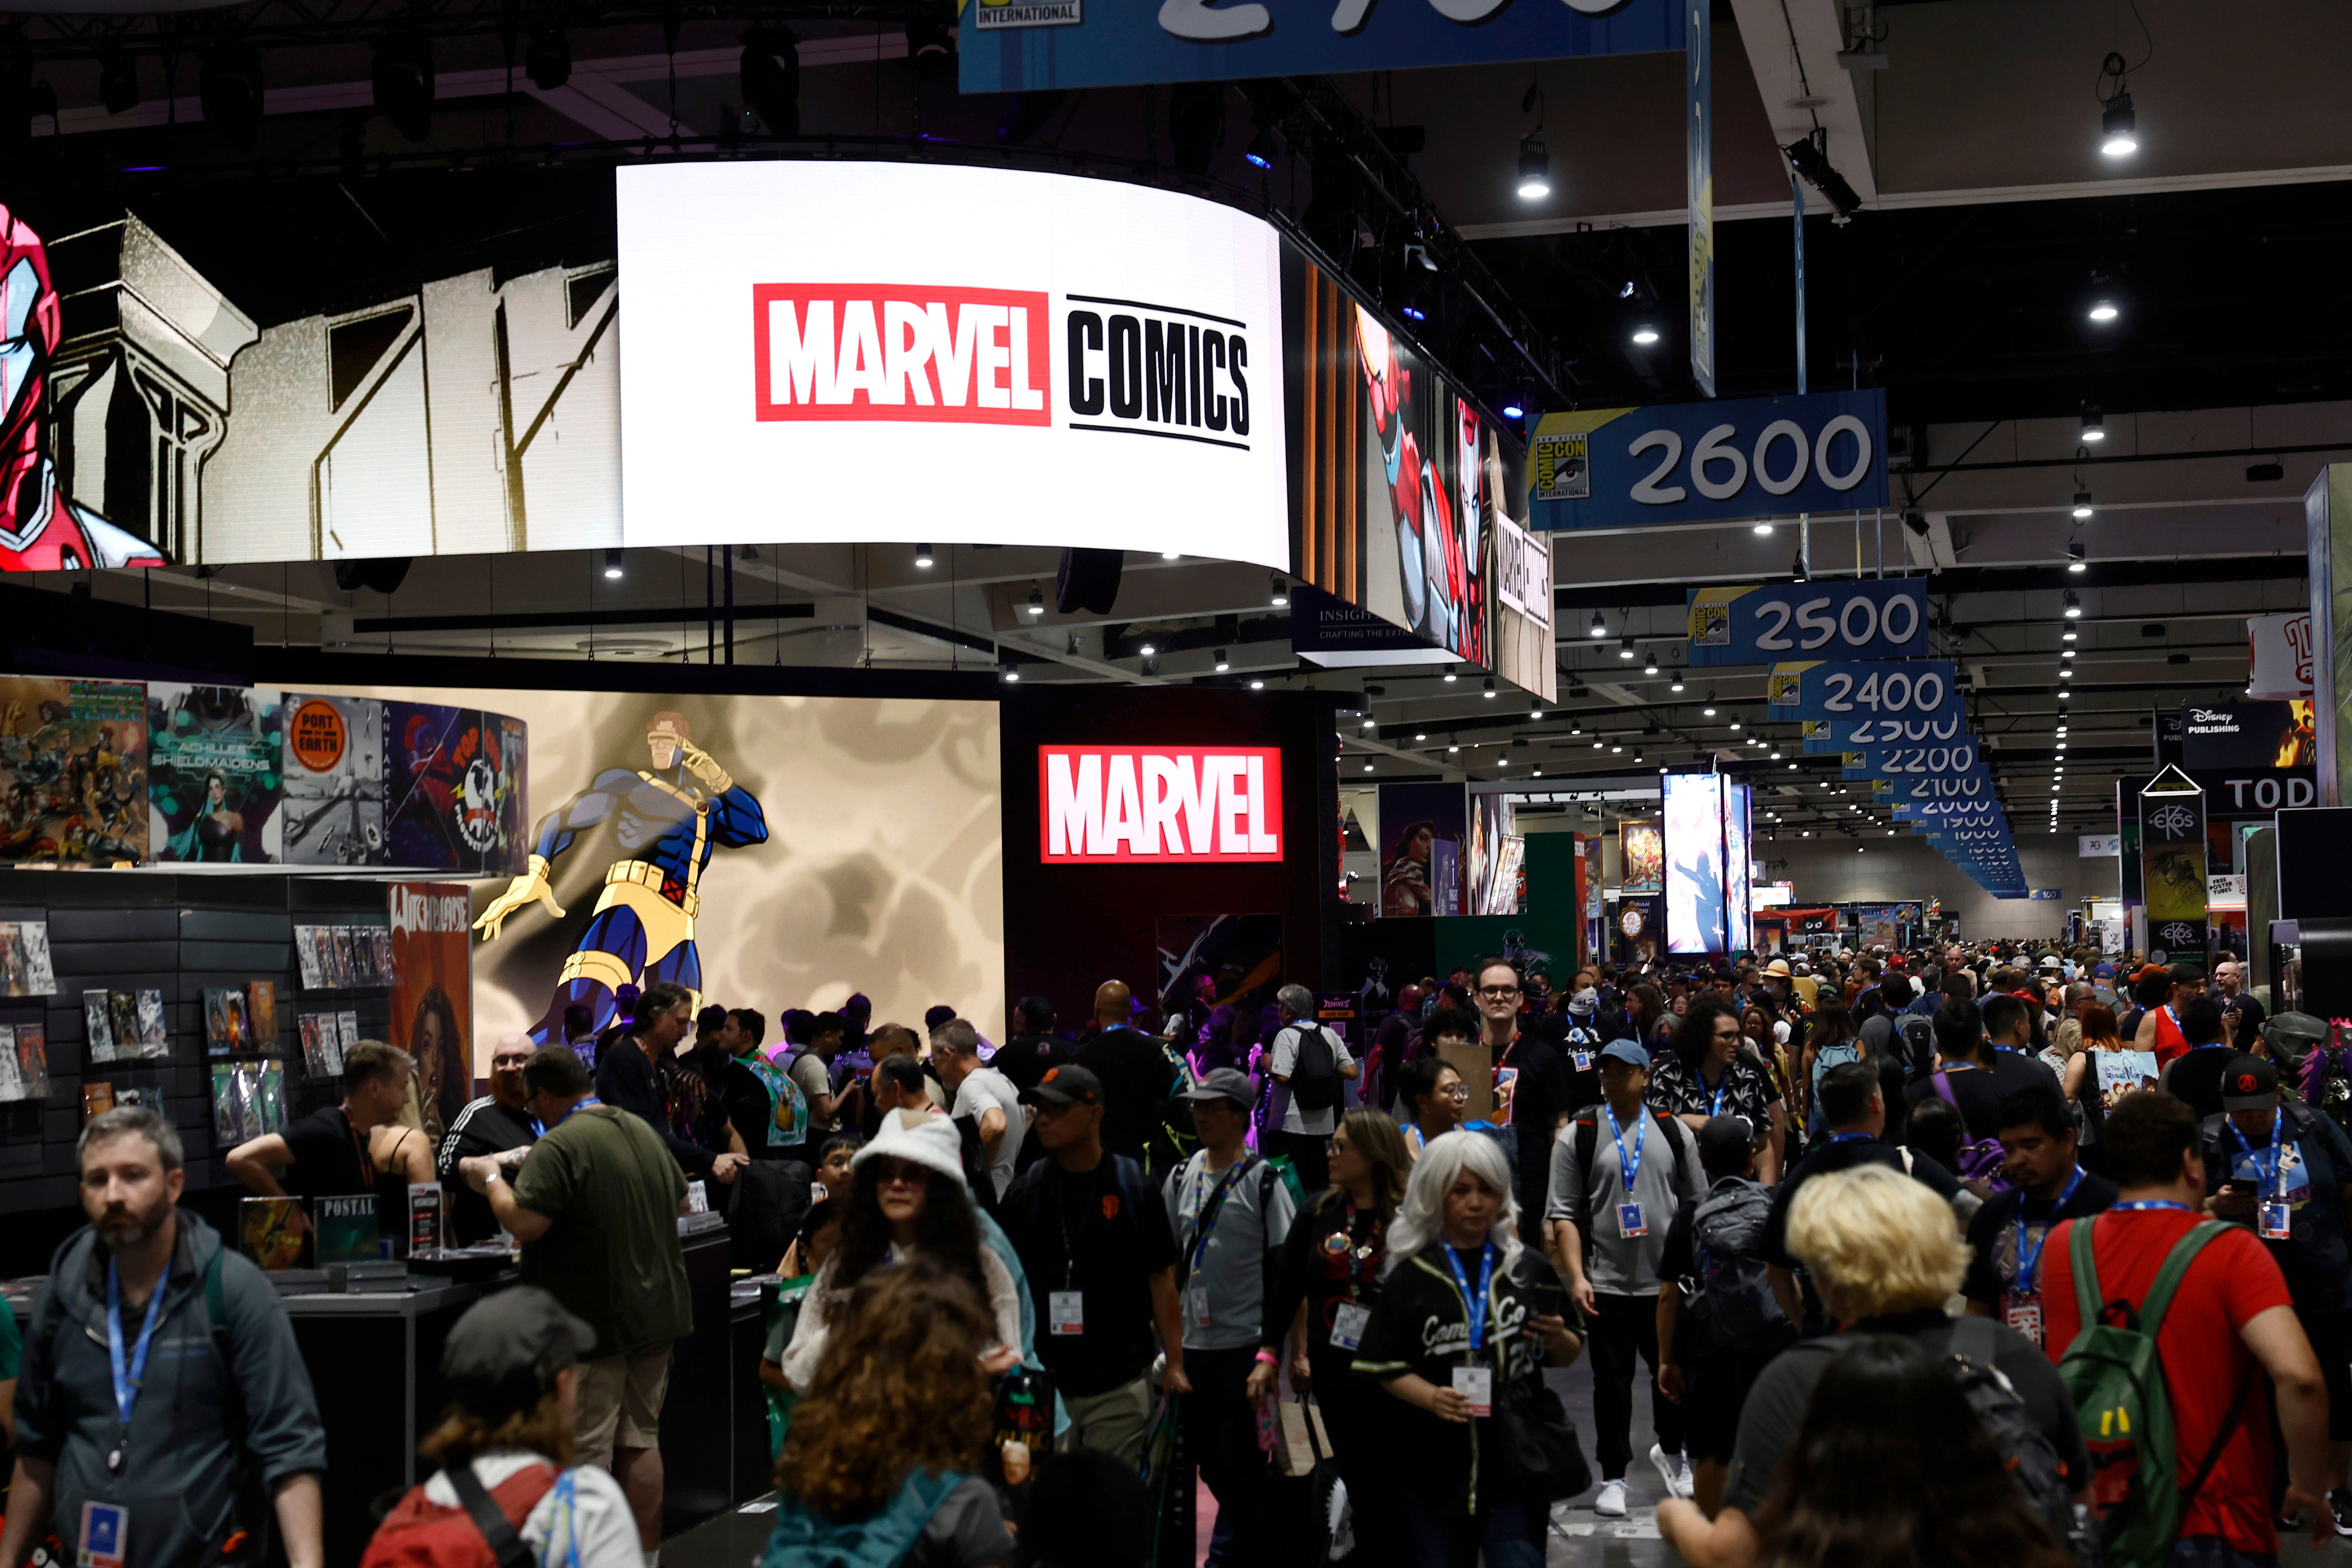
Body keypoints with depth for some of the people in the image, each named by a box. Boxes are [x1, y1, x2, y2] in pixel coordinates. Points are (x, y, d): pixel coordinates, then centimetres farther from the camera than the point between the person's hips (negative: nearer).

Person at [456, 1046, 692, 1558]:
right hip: (656, 1314, 8)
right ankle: (645, 1554, 21)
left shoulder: (560, 1147, -17)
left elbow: (523, 1223, -23)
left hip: (596, 1324, -8)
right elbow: (681, 1200, 21)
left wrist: (491, 1178, -7)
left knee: (588, 1456, -2)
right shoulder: (644, 1131, 9)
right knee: (640, 1440, 15)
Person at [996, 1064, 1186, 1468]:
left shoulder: (1135, 1185, 0)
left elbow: (1161, 1278, 2)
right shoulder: (1025, 1191, 5)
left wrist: (1175, 1363, -3)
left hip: (1120, 1385, -2)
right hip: (1042, 1384, 2)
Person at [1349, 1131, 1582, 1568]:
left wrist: (1559, 1340, -9)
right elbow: (1385, 1366, 2)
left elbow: (1566, 1357, 14)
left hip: (1516, 1463, 0)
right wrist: (1431, 1397, -17)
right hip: (1438, 1467, 0)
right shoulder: (1411, 1276, 3)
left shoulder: (1528, 1267, 7)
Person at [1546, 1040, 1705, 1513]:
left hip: (1668, 1281, 2)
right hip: (1607, 1283, -2)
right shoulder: (1578, 1136, 0)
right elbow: (1564, 1215, -2)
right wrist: (1576, 1278, -12)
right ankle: (1613, 1477, 16)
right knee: (1612, 1381, 5)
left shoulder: (1675, 1133, 6)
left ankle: (1670, 1452, 34)